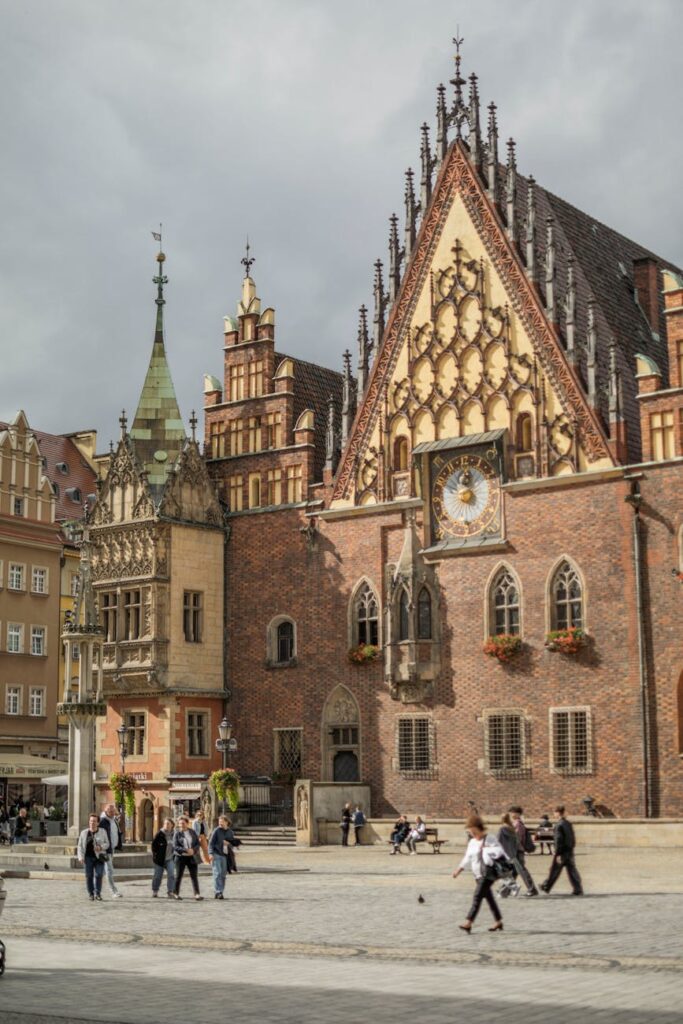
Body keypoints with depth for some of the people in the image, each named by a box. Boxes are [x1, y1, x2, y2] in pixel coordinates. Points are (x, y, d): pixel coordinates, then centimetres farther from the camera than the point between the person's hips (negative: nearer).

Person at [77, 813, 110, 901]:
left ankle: (98, 893, -2)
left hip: (99, 857, -1)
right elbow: (80, 846, 5)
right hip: (88, 857, 1)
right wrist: (81, 857, -6)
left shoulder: (102, 832, 1)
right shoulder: (84, 833, 4)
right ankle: (91, 894, 8)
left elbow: (107, 844, 2)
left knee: (98, 875, -10)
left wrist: (101, 847, -17)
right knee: (89, 876, -1)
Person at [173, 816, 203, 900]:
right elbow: (175, 846, -11)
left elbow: (197, 843, 6)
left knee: (194, 876, -2)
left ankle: (197, 894, -4)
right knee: (179, 876, 5)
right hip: (180, 857, -2)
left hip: (192, 857, 2)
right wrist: (186, 850, -21)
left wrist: (193, 850, -14)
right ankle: (176, 893, 17)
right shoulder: (177, 833, -4)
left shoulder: (192, 832, 5)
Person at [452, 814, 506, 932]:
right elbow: (467, 858, 20)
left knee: (478, 895, -15)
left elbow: (499, 851, -21)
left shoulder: (490, 839, -8)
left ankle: (468, 922, -21)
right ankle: (498, 922, 23)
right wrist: (459, 869, 13)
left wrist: (485, 849, -22)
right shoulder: (472, 842, 14)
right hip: (478, 874, 8)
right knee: (488, 897, 13)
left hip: (488, 872, -8)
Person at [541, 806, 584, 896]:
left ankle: (546, 887, 20)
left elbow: (558, 840, -19)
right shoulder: (569, 824, 10)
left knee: (555, 870, 6)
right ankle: (578, 889, -1)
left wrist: (558, 854, -18)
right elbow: (572, 839, 15)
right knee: (572, 870, 5)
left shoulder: (559, 825, -15)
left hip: (562, 851, -7)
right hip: (570, 851, 7)